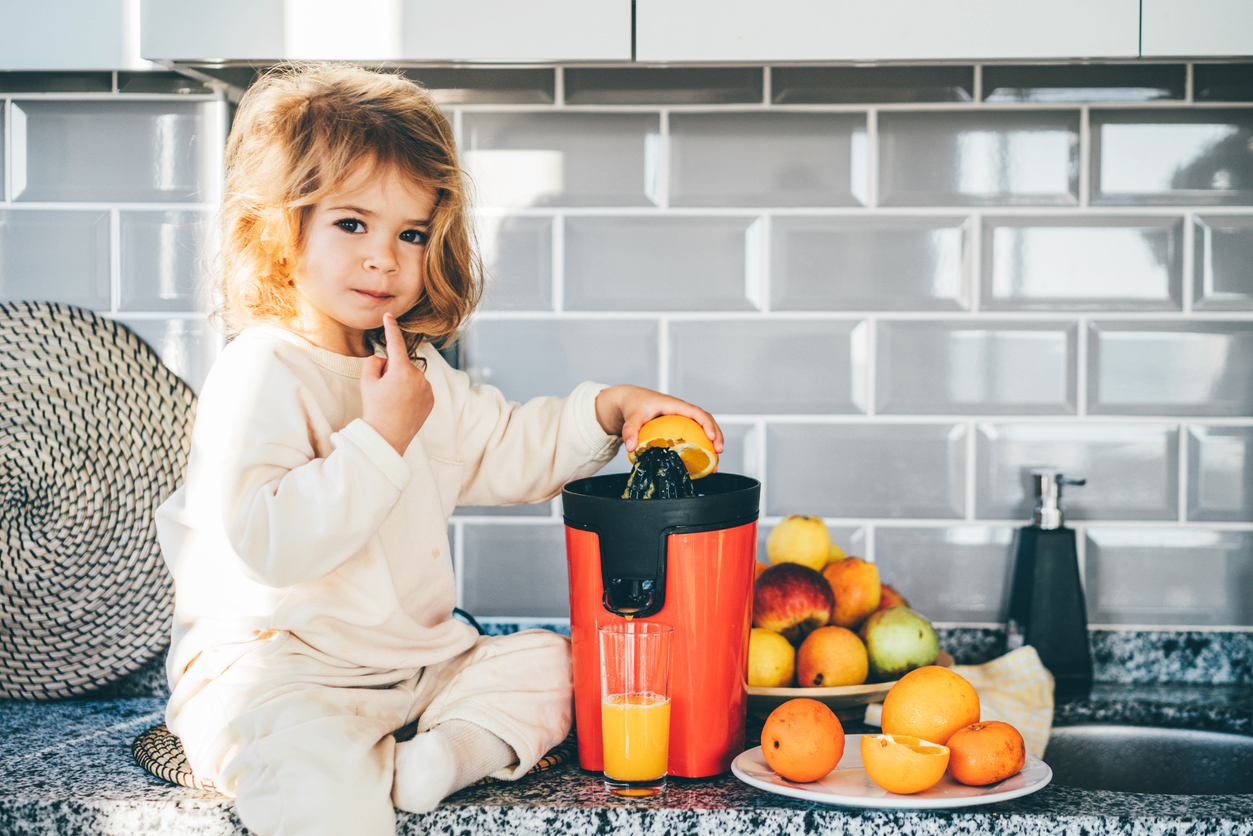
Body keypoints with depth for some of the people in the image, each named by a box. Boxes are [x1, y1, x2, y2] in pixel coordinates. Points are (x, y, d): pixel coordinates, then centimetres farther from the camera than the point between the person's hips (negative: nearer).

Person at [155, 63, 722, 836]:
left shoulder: (414, 372, 12)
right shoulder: (261, 374, -17)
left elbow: (508, 448, 25)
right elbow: (269, 543, -28)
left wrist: (607, 409, 10)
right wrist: (382, 436, -27)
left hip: (413, 659, 9)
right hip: (269, 666, -9)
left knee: (549, 661, 2)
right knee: (311, 755, -38)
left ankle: (445, 752, -17)